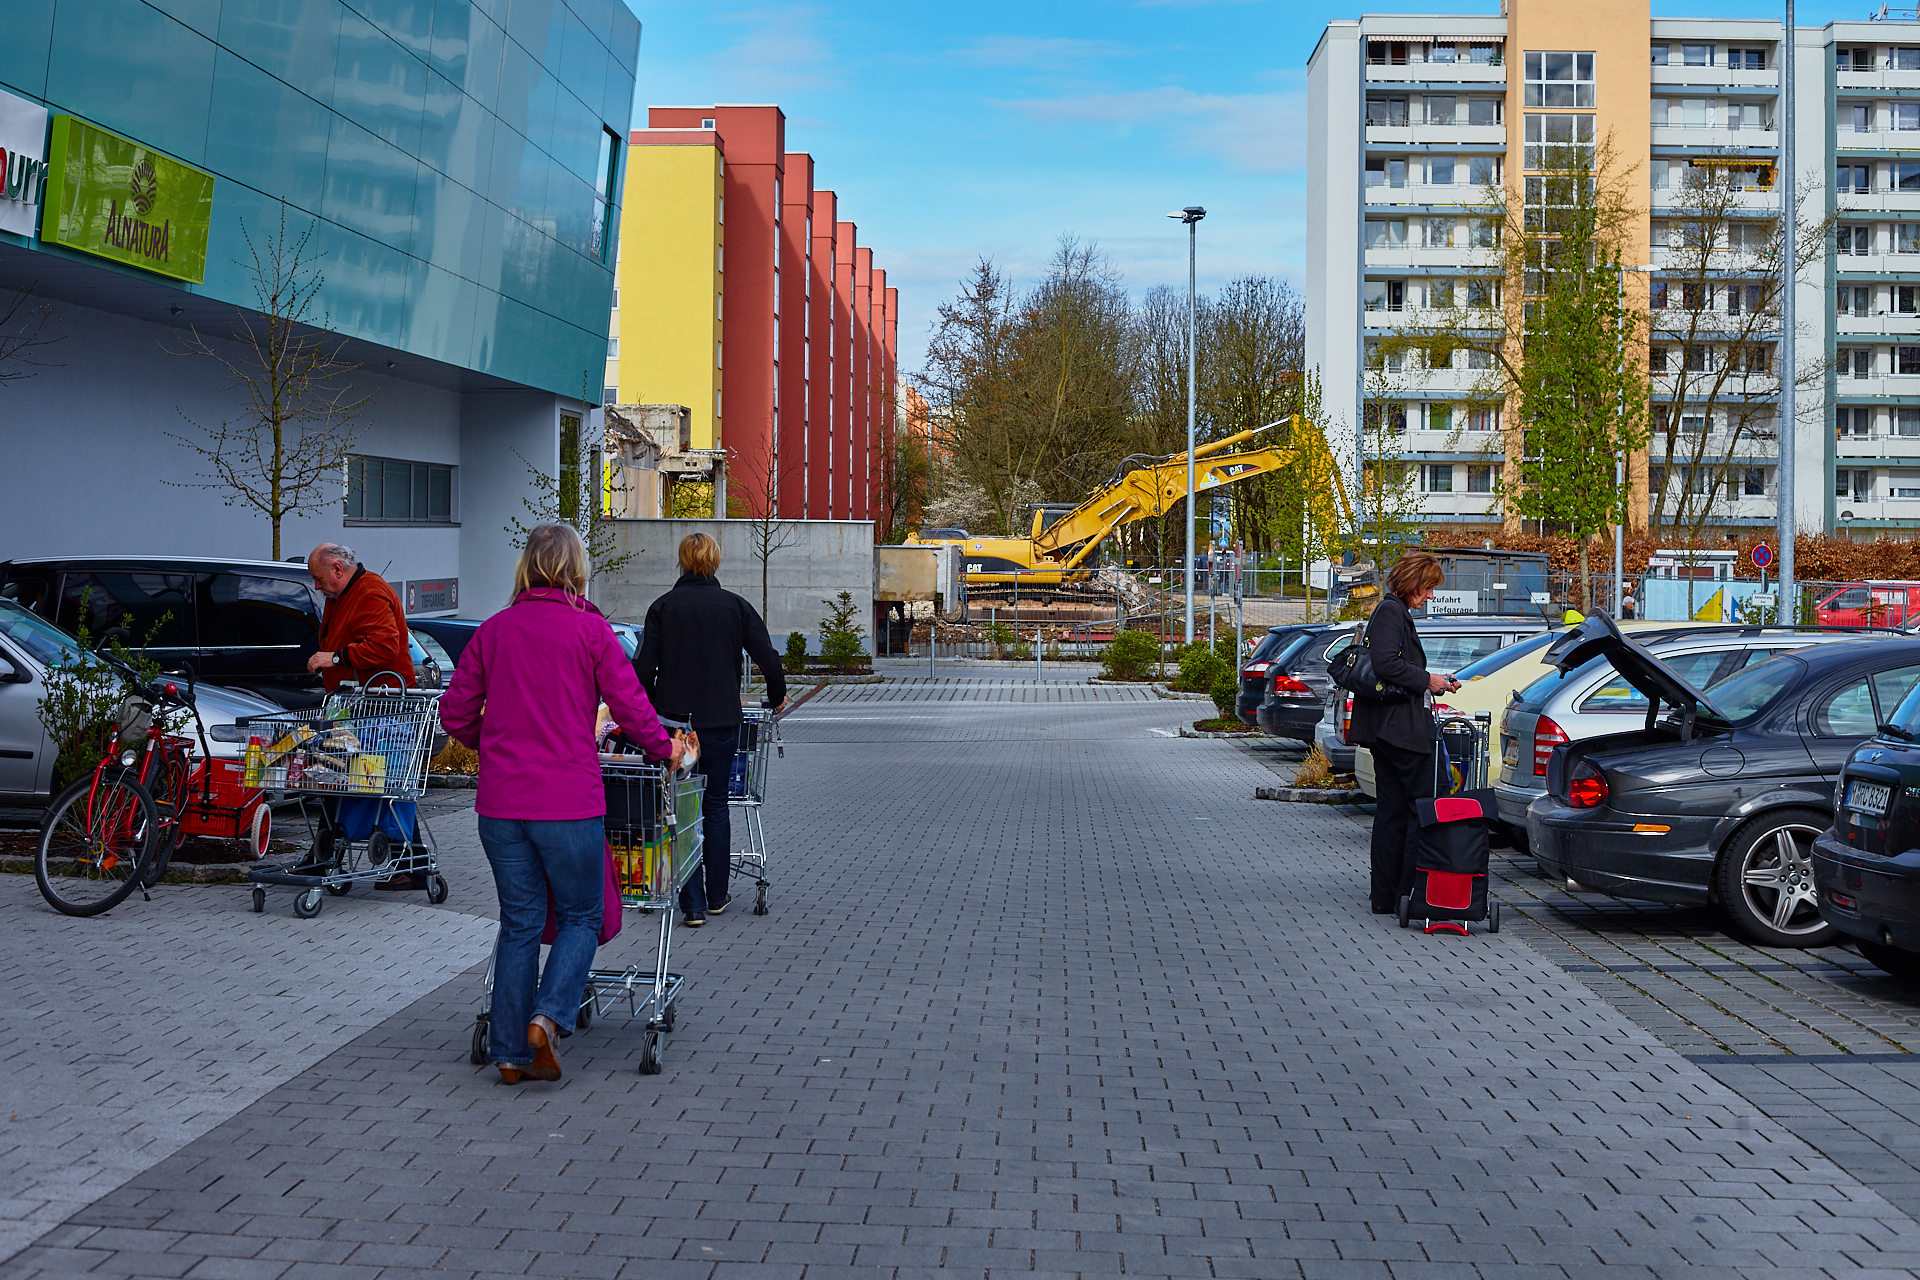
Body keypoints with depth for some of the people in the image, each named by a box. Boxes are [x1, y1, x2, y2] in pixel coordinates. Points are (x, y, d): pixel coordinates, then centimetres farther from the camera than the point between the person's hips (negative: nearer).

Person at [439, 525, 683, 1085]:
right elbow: (631, 707, -5)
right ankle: (548, 1016, -9)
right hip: (568, 801, -4)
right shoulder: (590, 629, -4)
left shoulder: (494, 630, 6)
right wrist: (663, 749, 13)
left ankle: (512, 1050, 12)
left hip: (500, 802, 4)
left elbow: (454, 712, 9)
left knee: (519, 922, 11)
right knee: (581, 916, 11)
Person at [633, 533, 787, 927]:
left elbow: (643, 667, -6)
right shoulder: (734, 606, 1)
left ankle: (693, 904, 0)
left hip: (674, 720, -1)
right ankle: (716, 896, 19)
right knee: (716, 805, 14)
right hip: (721, 719, 1)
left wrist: (650, 709, 10)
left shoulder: (663, 607, -2)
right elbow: (767, 657, 0)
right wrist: (777, 696, 17)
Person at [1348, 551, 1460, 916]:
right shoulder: (1391, 612, -10)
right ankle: (1409, 893, -5)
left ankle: (1385, 896, 12)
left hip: (1384, 730, 11)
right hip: (1402, 727, -11)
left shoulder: (1394, 612, 21)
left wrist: (1435, 680, 14)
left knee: (1391, 813, 10)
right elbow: (1386, 664, -23)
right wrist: (1427, 680, -12)